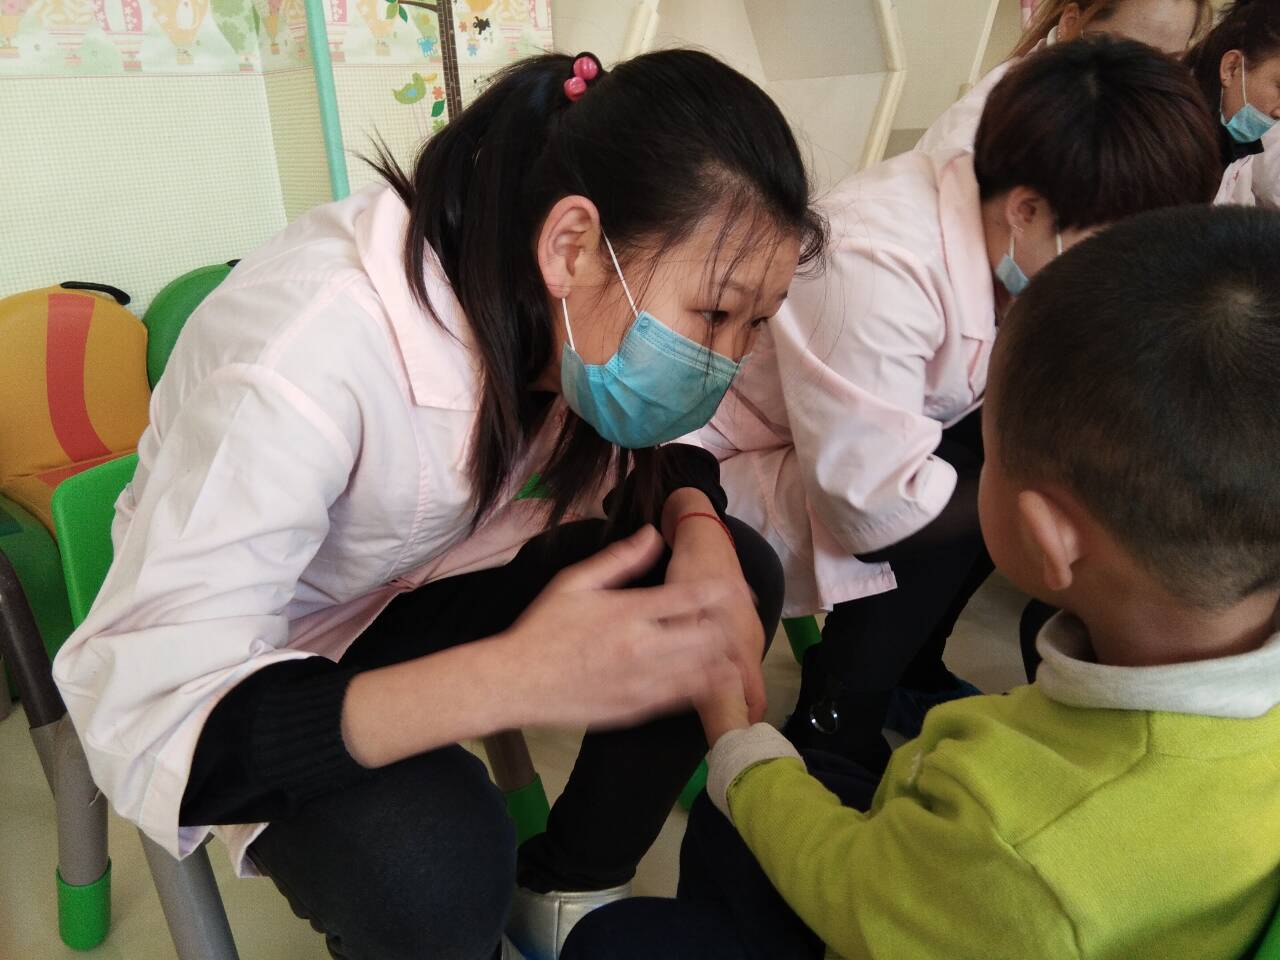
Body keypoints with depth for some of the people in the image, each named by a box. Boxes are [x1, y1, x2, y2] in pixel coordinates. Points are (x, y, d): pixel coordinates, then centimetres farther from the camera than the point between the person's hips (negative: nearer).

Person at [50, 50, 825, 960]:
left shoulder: (561, 306, -18)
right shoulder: (308, 359, -36)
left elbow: (658, 457, 0)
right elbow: (146, 725, -36)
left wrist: (700, 536, -24)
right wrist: (513, 678, -48)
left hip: (427, 578, 6)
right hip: (249, 666, -5)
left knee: (741, 572, -10)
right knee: (431, 866, -35)